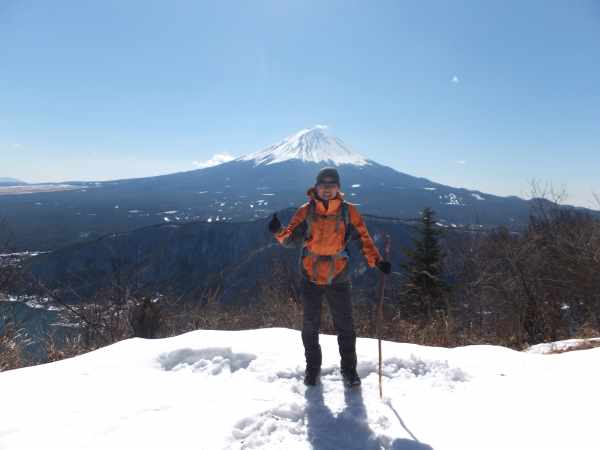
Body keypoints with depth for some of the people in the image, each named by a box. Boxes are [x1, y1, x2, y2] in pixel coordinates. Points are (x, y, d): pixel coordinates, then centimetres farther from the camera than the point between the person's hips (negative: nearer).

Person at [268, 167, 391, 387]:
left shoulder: (348, 211, -4)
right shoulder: (306, 211, -3)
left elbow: (363, 237, -3)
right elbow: (291, 238, -6)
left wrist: (377, 260, -16)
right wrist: (279, 231, -28)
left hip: (338, 278, 0)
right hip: (310, 277, 1)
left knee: (345, 325, 9)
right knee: (310, 325, 12)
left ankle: (349, 368, 29)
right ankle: (312, 367, 32)